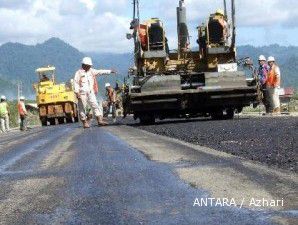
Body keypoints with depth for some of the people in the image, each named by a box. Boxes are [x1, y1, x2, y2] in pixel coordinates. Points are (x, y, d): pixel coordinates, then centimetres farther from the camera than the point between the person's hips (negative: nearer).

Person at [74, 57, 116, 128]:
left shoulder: (91, 71, 12)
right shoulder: (79, 73, -2)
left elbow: (100, 72, 11)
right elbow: (76, 83, -5)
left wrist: (110, 71, 5)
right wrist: (77, 92, -12)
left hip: (90, 92, 4)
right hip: (82, 93, -4)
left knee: (95, 105, -4)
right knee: (82, 108, -1)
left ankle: (100, 120, -7)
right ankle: (84, 122, 7)